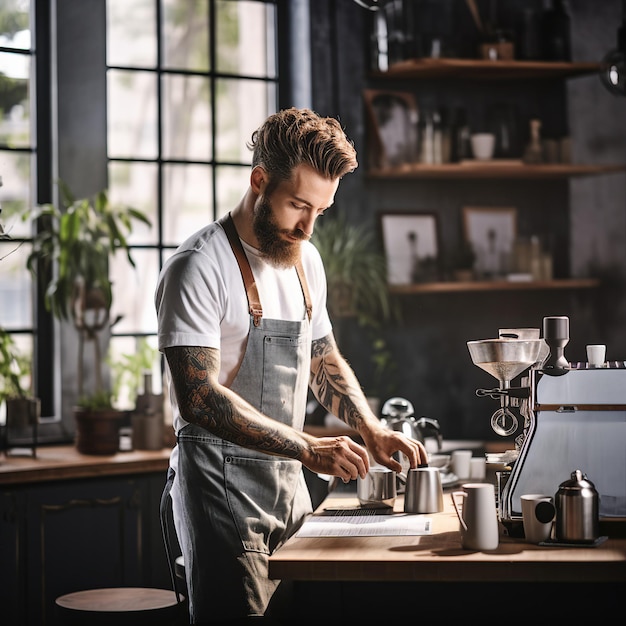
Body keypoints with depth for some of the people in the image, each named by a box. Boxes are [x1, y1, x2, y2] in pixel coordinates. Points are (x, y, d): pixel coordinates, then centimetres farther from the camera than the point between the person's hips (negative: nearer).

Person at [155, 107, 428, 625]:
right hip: (221, 484, -7)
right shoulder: (199, 268, -14)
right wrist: (308, 449, -26)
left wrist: (372, 431, 6)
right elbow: (198, 397, -23)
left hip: (288, 481, 8)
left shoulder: (306, 261, 12)